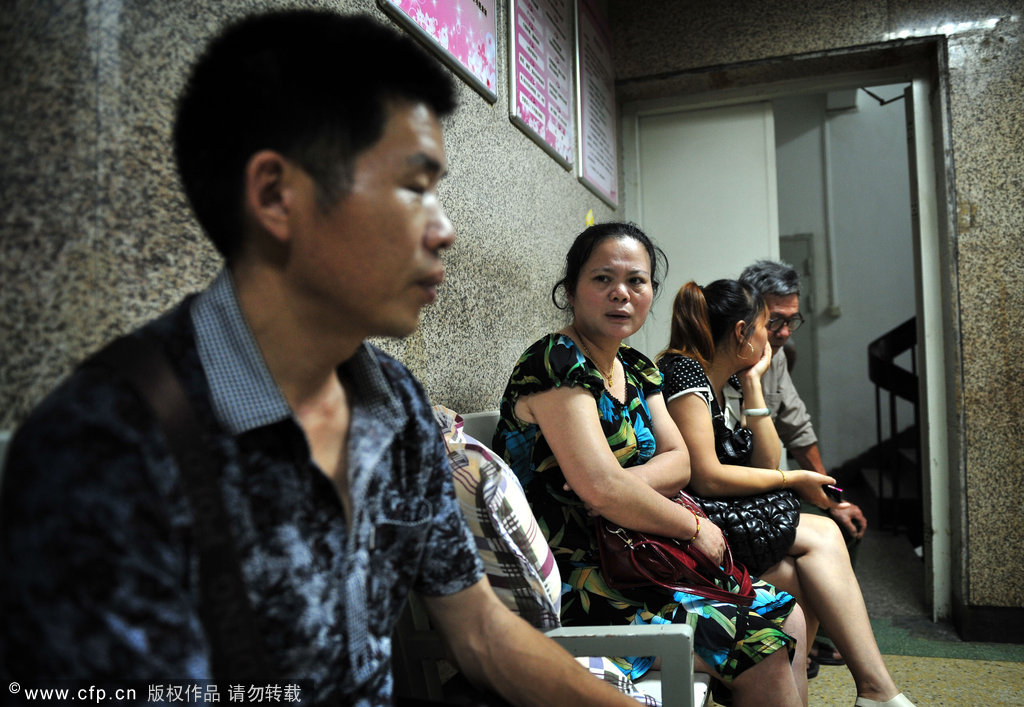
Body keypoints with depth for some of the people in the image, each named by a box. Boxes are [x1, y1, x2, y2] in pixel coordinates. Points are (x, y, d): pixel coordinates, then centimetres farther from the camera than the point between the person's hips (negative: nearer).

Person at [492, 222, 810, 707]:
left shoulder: (637, 370, 11)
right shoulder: (555, 364, -17)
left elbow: (678, 462, 6)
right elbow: (600, 489, -25)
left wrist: (625, 481, -15)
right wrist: (693, 526, -12)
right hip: (571, 581, -9)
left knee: (785, 615, 6)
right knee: (760, 648, -13)